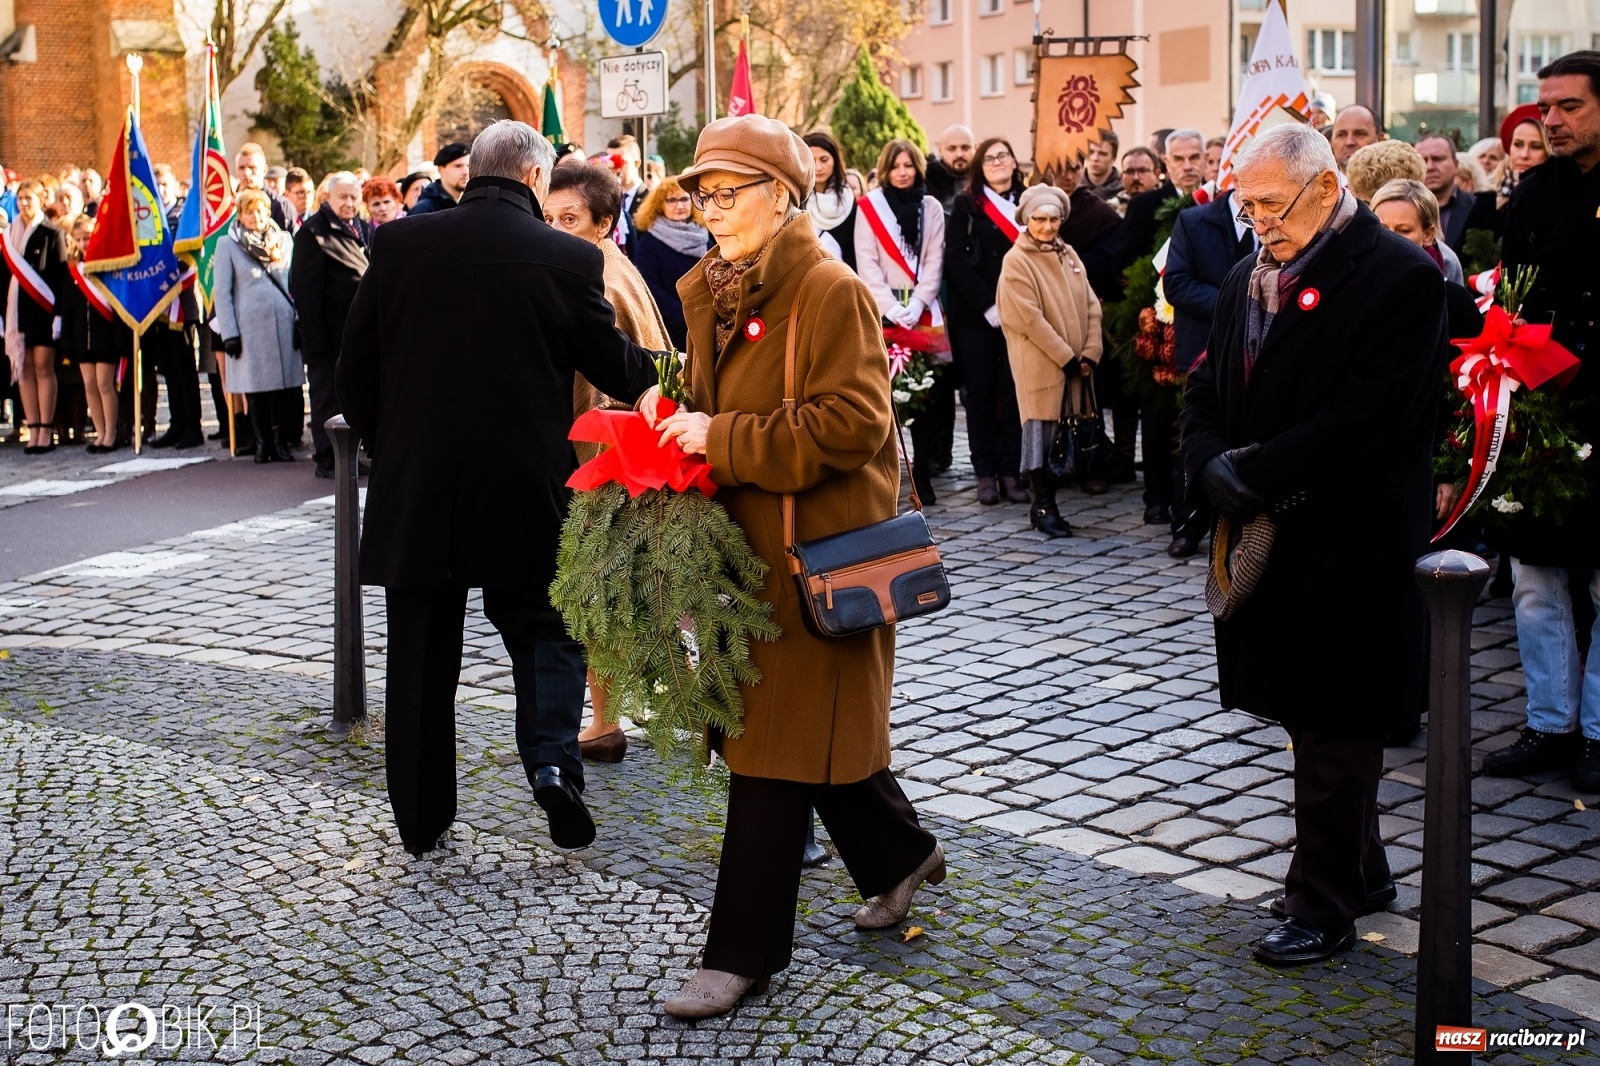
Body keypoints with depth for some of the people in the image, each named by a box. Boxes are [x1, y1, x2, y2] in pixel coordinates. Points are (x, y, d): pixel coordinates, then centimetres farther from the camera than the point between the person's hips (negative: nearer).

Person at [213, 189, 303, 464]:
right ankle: (262, 443, 10)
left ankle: (279, 441, 10)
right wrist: (229, 332, -6)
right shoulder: (227, 245, 4)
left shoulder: (285, 241, 11)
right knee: (255, 384, 1)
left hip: (283, 324, 2)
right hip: (249, 325, -2)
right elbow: (222, 292, 1)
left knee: (281, 382, 1)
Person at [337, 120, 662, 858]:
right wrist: (658, 368, 25)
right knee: (543, 629, 17)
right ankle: (552, 761, -4)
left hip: (413, 486, 2)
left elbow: (355, 367, 3)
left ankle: (421, 818, 22)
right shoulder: (569, 259, -8)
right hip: (524, 489, -1)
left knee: (422, 657, 12)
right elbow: (616, 368, 3)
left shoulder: (398, 243, -3)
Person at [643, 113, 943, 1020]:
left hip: (816, 554, -8)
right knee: (816, 726, 18)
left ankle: (746, 950, 8)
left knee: (776, 749, -2)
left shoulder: (832, 292, -15)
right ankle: (902, 855, 41)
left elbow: (850, 426, -23)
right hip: (750, 545, 8)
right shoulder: (715, 292, 11)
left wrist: (722, 439, -21)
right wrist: (681, 410, 1)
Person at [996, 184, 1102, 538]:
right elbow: (1029, 318, -13)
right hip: (1039, 364, -6)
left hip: (1074, 364, 6)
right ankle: (1044, 508, 2)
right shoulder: (1016, 261, -6)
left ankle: (1045, 503, 18)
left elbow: (1090, 306, 9)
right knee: (1041, 432, -4)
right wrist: (1066, 356, -14)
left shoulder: (1068, 255, 13)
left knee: (1064, 435, 8)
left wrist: (1089, 353, -3)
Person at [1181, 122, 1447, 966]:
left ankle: (1323, 906, 13)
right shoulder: (1247, 278, 12)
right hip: (1269, 540, 7)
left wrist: (1254, 472, -19)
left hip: (1348, 548, -7)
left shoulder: (1401, 278, -12)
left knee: (1334, 729, 2)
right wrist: (1213, 467, -10)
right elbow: (1205, 391, 11)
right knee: (1311, 714, 16)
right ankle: (1359, 872, 32)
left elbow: (1369, 419, -20)